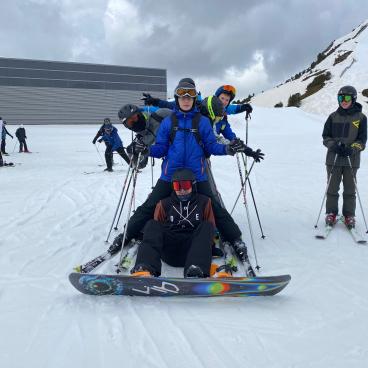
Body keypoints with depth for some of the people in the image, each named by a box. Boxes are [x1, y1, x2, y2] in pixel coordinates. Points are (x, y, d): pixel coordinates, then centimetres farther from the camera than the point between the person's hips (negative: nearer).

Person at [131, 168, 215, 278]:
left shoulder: (204, 202, 17)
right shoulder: (164, 204, 19)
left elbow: (211, 229, 15)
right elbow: (156, 229, 19)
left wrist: (209, 246, 1)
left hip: (193, 250, 0)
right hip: (169, 252, 1)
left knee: (207, 226, -25)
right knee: (152, 225, -22)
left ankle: (195, 273, -50)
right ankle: (144, 270, -49)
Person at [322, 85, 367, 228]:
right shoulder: (333, 116, 5)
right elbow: (326, 137, 6)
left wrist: (351, 149, -19)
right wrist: (335, 145, -14)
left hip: (351, 159, -1)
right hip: (333, 158, 1)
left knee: (350, 189, 6)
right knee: (332, 188, 6)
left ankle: (349, 215, 17)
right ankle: (331, 214, 16)